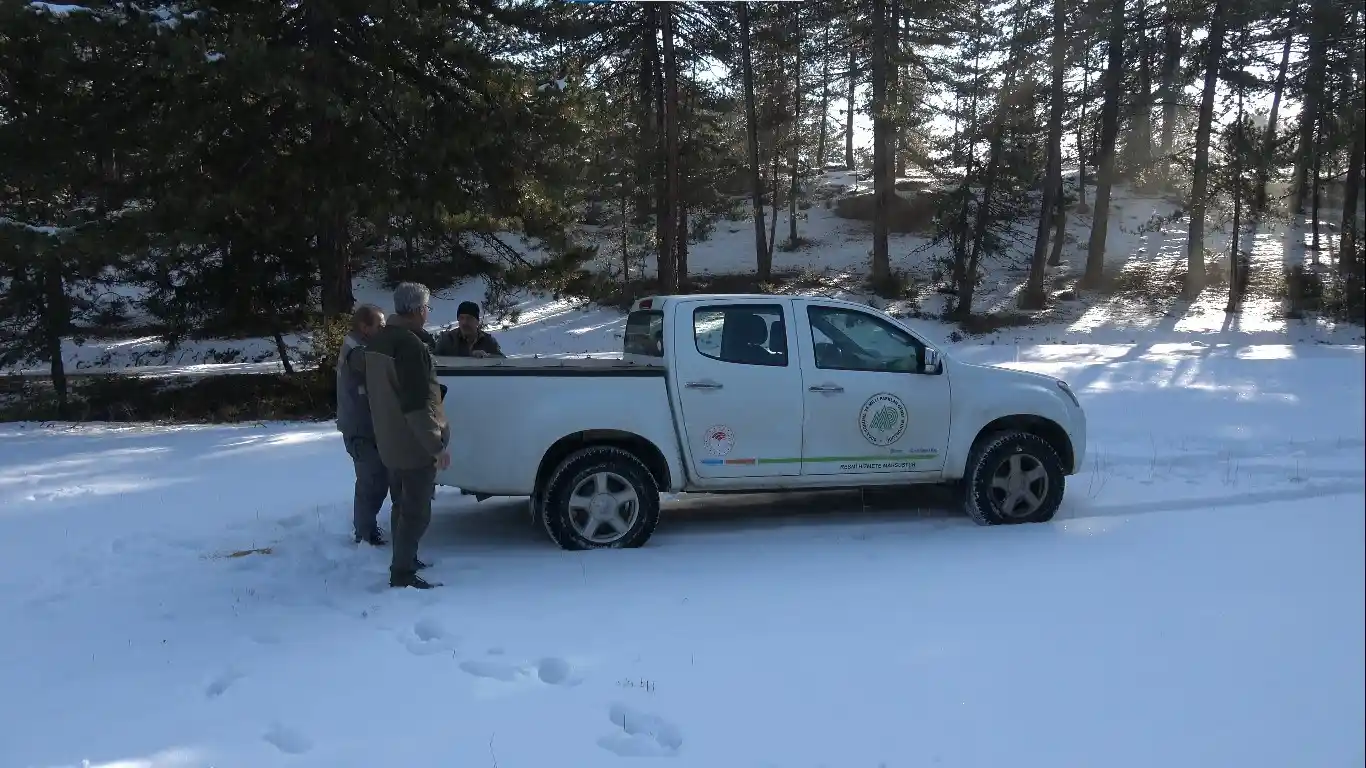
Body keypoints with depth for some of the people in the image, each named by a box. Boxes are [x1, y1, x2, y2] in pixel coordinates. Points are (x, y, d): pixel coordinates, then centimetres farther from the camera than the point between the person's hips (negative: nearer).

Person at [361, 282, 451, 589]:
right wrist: (437, 444, -22)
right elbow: (418, 404, -26)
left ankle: (405, 560, 31)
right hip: (415, 444, -10)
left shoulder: (377, 341, 8)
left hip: (390, 441, 10)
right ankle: (402, 573, 3)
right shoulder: (410, 345, -24)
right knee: (416, 512, -1)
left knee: (402, 506, 20)